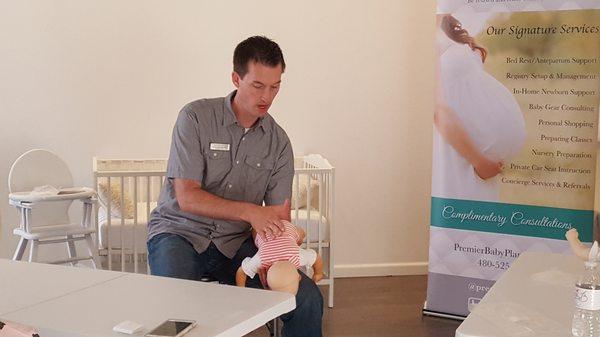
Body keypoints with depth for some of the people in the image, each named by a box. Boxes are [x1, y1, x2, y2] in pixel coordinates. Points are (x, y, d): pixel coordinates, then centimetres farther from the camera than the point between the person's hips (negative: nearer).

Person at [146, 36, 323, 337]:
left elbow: (279, 217, 0)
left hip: (235, 242, 4)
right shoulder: (196, 117, -9)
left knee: (308, 298, -15)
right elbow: (187, 198, -15)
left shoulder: (279, 142, 2)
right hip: (180, 232, -3)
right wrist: (250, 211, -25)